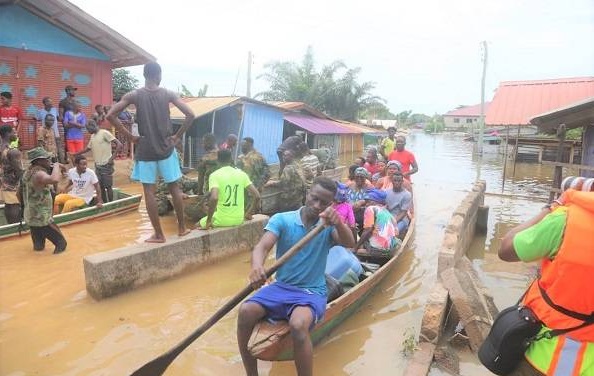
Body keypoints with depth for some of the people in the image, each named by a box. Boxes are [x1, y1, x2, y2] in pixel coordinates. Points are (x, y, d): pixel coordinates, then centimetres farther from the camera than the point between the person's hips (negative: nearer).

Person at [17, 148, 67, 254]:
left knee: (39, 246, 22)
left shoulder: (28, 172, 8)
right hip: (42, 219, -9)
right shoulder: (38, 174, -20)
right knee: (61, 243, -3)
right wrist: (56, 165, -24)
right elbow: (54, 180, -43)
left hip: (31, 217, 9)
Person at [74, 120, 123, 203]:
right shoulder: (92, 136, 14)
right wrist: (75, 154, 18)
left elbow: (119, 144, -17)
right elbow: (88, 148, 26)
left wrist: (112, 157, -20)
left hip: (106, 165, -8)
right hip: (97, 165, 8)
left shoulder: (104, 133, -10)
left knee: (108, 186, -3)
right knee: (100, 186, 11)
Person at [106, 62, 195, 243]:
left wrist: (129, 136, -2)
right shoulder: (168, 94, -2)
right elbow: (190, 115, -8)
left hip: (145, 150, -1)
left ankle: (159, 234, 8)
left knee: (149, 191, 4)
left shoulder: (134, 95, -2)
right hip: (166, 148, 1)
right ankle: (182, 227, 20)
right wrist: (177, 136, 0)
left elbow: (110, 115, -8)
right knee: (174, 187, 13)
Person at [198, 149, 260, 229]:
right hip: (239, 220, 4)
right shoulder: (242, 174, 1)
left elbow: (214, 198, -27)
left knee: (199, 225, 25)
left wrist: (208, 221, -17)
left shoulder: (214, 175, -10)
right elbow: (257, 196, -3)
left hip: (222, 220, -4)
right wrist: (249, 213, 10)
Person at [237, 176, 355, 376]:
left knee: (298, 325, -34)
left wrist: (338, 222, -41)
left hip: (312, 293, -2)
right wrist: (256, 266, -41)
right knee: (245, 312, -23)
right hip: (281, 287, 2)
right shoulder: (282, 220, -3)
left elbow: (350, 243, -20)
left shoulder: (328, 225, -1)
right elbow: (261, 247, -17)